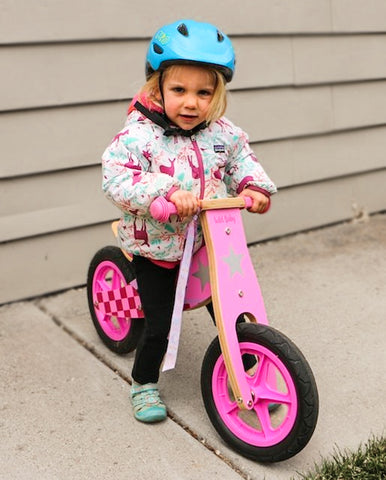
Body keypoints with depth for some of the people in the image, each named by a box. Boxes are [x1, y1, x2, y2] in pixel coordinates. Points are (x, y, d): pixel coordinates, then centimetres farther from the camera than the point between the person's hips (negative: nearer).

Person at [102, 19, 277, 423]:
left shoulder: (223, 133, -4)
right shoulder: (138, 135, -18)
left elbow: (242, 162, 11)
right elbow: (116, 180, -26)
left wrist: (254, 187, -9)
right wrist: (166, 193, -37)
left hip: (211, 244, 4)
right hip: (157, 250, -4)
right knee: (159, 326, 2)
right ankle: (143, 384, 28)